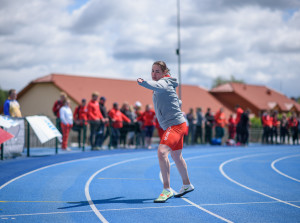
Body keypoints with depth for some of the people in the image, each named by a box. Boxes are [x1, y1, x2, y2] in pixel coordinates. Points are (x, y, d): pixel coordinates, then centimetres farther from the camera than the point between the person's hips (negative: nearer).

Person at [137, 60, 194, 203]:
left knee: (161, 152, -25)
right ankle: (187, 185, 42)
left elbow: (156, 86, -40)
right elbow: (178, 103, 28)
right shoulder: (163, 84, 16)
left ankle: (167, 190, -21)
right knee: (176, 157, 23)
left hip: (176, 124, -11)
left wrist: (142, 82, -56)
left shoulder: (164, 83, -13)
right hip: (170, 125, 11)